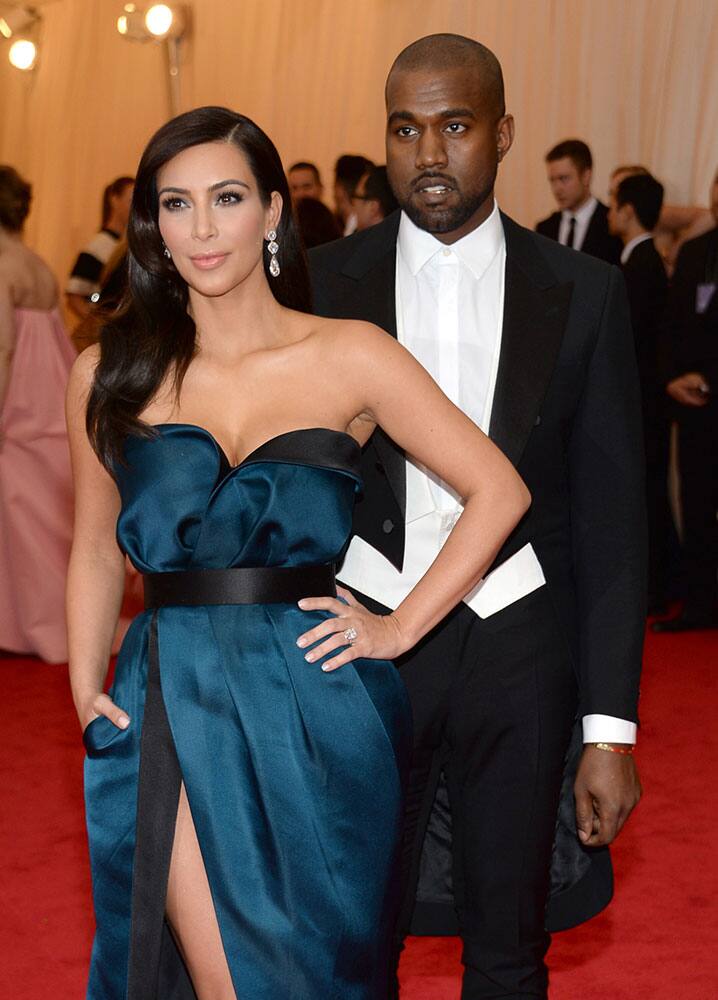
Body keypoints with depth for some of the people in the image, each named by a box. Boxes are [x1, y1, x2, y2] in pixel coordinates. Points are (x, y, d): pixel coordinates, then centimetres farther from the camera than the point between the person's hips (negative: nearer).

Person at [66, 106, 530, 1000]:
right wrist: (86, 687, 1)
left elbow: (498, 491, 1)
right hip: (175, 708, 1)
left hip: (317, 709, 0)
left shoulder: (350, 358, -2)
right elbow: (96, 552, 12)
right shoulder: (110, 375, 4)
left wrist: (400, 626, -3)